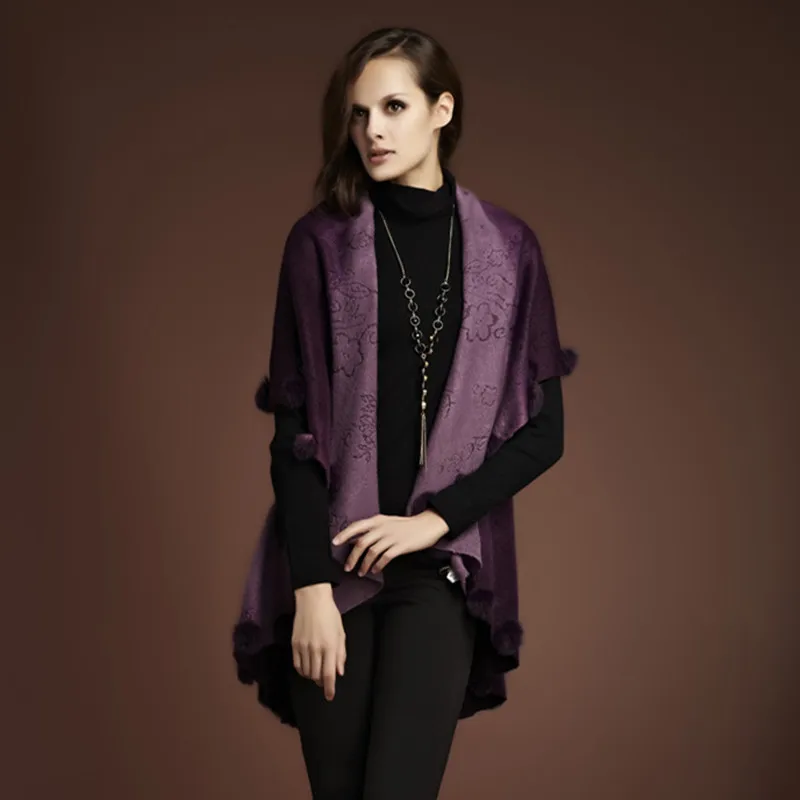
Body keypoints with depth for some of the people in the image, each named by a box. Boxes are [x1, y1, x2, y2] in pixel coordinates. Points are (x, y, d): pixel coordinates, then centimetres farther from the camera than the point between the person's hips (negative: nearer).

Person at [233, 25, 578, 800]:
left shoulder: (507, 247, 5)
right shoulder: (320, 243, 1)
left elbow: (543, 428, 4)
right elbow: (294, 425, -2)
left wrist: (436, 518, -8)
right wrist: (310, 587, -10)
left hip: (443, 566, 0)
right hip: (333, 560, 0)